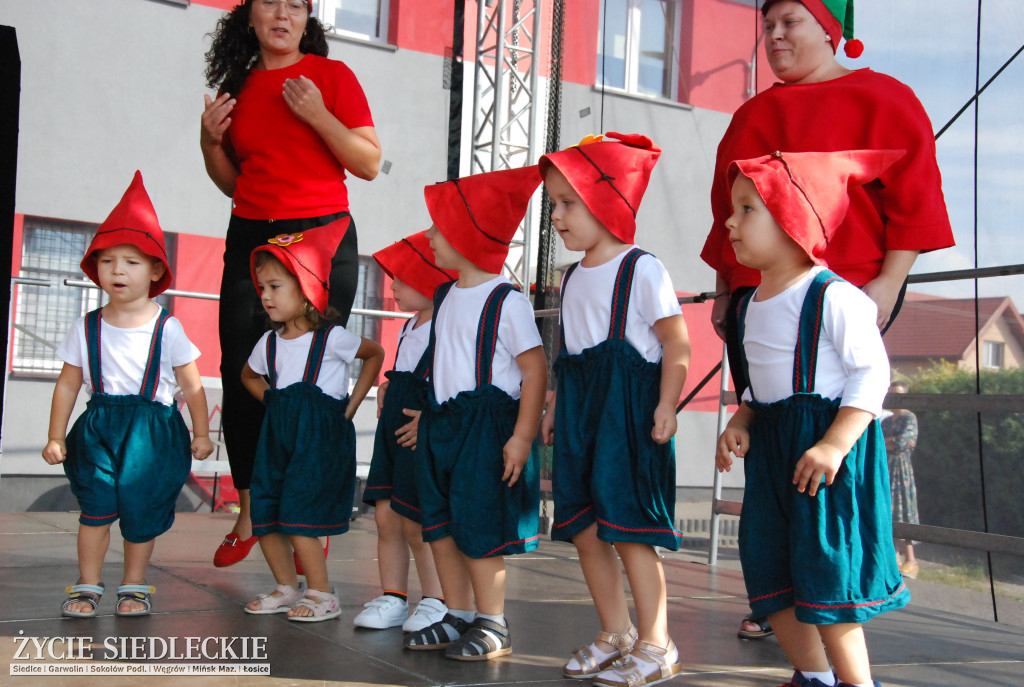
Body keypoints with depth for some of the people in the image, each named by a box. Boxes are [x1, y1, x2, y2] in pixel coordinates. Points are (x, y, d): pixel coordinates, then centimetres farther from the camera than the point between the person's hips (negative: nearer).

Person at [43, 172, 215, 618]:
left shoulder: (167, 329, -4)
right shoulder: (86, 328, 2)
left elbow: (192, 385, 2)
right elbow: (68, 384, 8)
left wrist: (201, 434, 4)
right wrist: (56, 437, 8)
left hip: (153, 428, -1)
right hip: (99, 426, 1)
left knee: (142, 510, 2)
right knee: (96, 505, -8)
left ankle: (134, 585, 21)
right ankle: (88, 585, 9)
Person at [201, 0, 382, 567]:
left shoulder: (331, 75, 2)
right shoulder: (237, 88, 14)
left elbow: (369, 163, -3)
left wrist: (317, 115, -13)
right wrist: (210, 142, 3)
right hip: (250, 239, 5)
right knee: (241, 376, 1)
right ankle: (247, 516, 15)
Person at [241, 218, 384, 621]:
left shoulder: (332, 339, -7)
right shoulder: (269, 343, 9)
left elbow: (375, 353, 9)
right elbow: (250, 376, 30)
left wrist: (351, 405, 5)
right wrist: (273, 402, 13)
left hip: (321, 438, -6)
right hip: (278, 435, 6)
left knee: (297, 517, -13)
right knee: (264, 518, 4)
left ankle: (322, 595, 1)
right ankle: (287, 588, 21)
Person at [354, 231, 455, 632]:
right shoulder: (409, 328, 15)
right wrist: (386, 389, 14)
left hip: (424, 435, -9)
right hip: (394, 429, 9)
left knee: (416, 523, -2)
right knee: (385, 515, 8)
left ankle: (436, 602, 15)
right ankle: (393, 598, 19)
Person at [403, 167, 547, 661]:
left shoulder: (507, 301, -13)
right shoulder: (445, 296, 11)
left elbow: (535, 369, -15)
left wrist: (522, 436, -20)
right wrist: (427, 415, 17)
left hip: (487, 425, -8)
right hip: (441, 423, 8)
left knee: (476, 528, -4)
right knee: (439, 526, 11)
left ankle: (492, 625, 10)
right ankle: (458, 616, 24)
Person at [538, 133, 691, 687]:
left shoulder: (642, 269, -8)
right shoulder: (573, 277, 15)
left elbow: (675, 343, -10)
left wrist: (666, 405, -18)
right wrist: (554, 406, 19)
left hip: (628, 408, -8)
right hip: (581, 411, 8)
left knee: (628, 528, -6)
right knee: (582, 530, 9)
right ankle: (615, 635, 24)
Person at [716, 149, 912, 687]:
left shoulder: (834, 296, -15)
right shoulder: (752, 304, 11)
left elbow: (871, 372, -16)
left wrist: (834, 445, -24)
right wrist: (739, 424, 2)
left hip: (828, 445, -8)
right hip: (771, 445, 9)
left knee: (826, 570, -5)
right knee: (766, 563, 10)